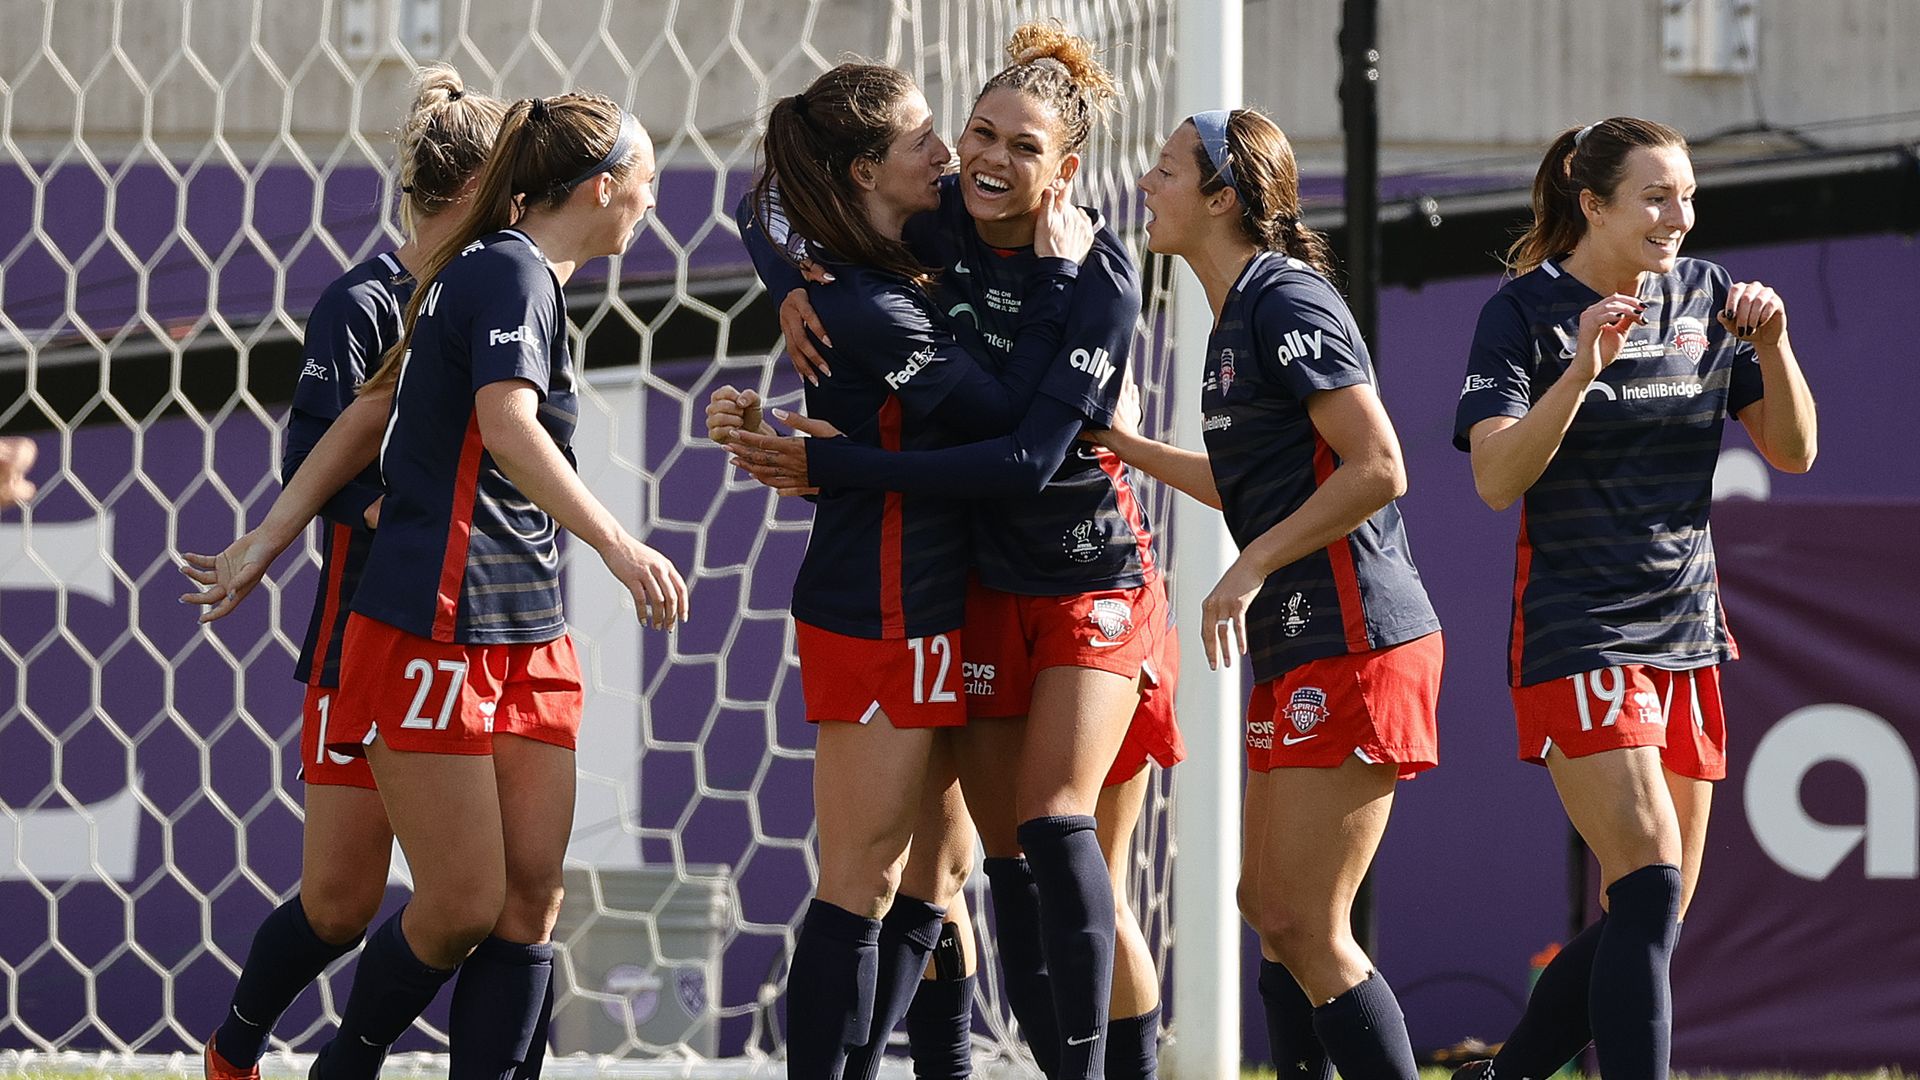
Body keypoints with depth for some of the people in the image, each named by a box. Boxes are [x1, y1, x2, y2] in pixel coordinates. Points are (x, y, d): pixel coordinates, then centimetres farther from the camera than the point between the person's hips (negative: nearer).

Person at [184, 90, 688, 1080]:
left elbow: (374, 411, 24)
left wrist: (270, 539, 25)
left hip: (525, 639, 10)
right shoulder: (512, 273, -11)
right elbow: (507, 425, -28)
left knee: (532, 896, 1)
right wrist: (617, 544, -38)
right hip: (438, 628, -10)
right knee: (464, 907, -6)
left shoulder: (502, 273, 20)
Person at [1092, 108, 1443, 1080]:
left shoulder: (1287, 302, -14)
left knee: (1305, 927, -10)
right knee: (1269, 909, 12)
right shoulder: (1238, 315, 17)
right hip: (1296, 649, 10)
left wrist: (1249, 571, -19)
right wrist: (1127, 446, 29)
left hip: (1354, 643, -10)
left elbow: (1377, 469, -21)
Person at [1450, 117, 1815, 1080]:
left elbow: (1793, 452, 8)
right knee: (1651, 892, -20)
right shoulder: (1524, 313, -7)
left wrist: (1772, 343, -8)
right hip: (1577, 632, -6)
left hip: (1689, 634, 6)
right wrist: (1583, 369, -28)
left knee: (1646, 922, 7)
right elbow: (1496, 479, -17)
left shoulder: (1705, 297, 8)